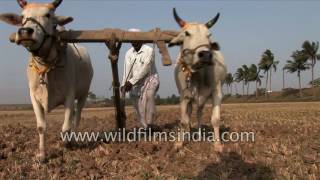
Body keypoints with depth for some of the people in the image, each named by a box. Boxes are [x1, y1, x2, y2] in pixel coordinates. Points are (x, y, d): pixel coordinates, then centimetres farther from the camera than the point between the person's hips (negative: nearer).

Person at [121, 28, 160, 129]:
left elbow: (144, 69, -18)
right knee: (139, 110, 1)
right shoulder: (129, 53, 5)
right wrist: (124, 85, -23)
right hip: (136, 84, 5)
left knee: (148, 95, -33)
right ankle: (146, 127, 16)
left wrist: (131, 81, -25)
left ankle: (149, 124, -27)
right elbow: (127, 70, -7)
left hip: (150, 79, -4)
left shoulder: (149, 50, -10)